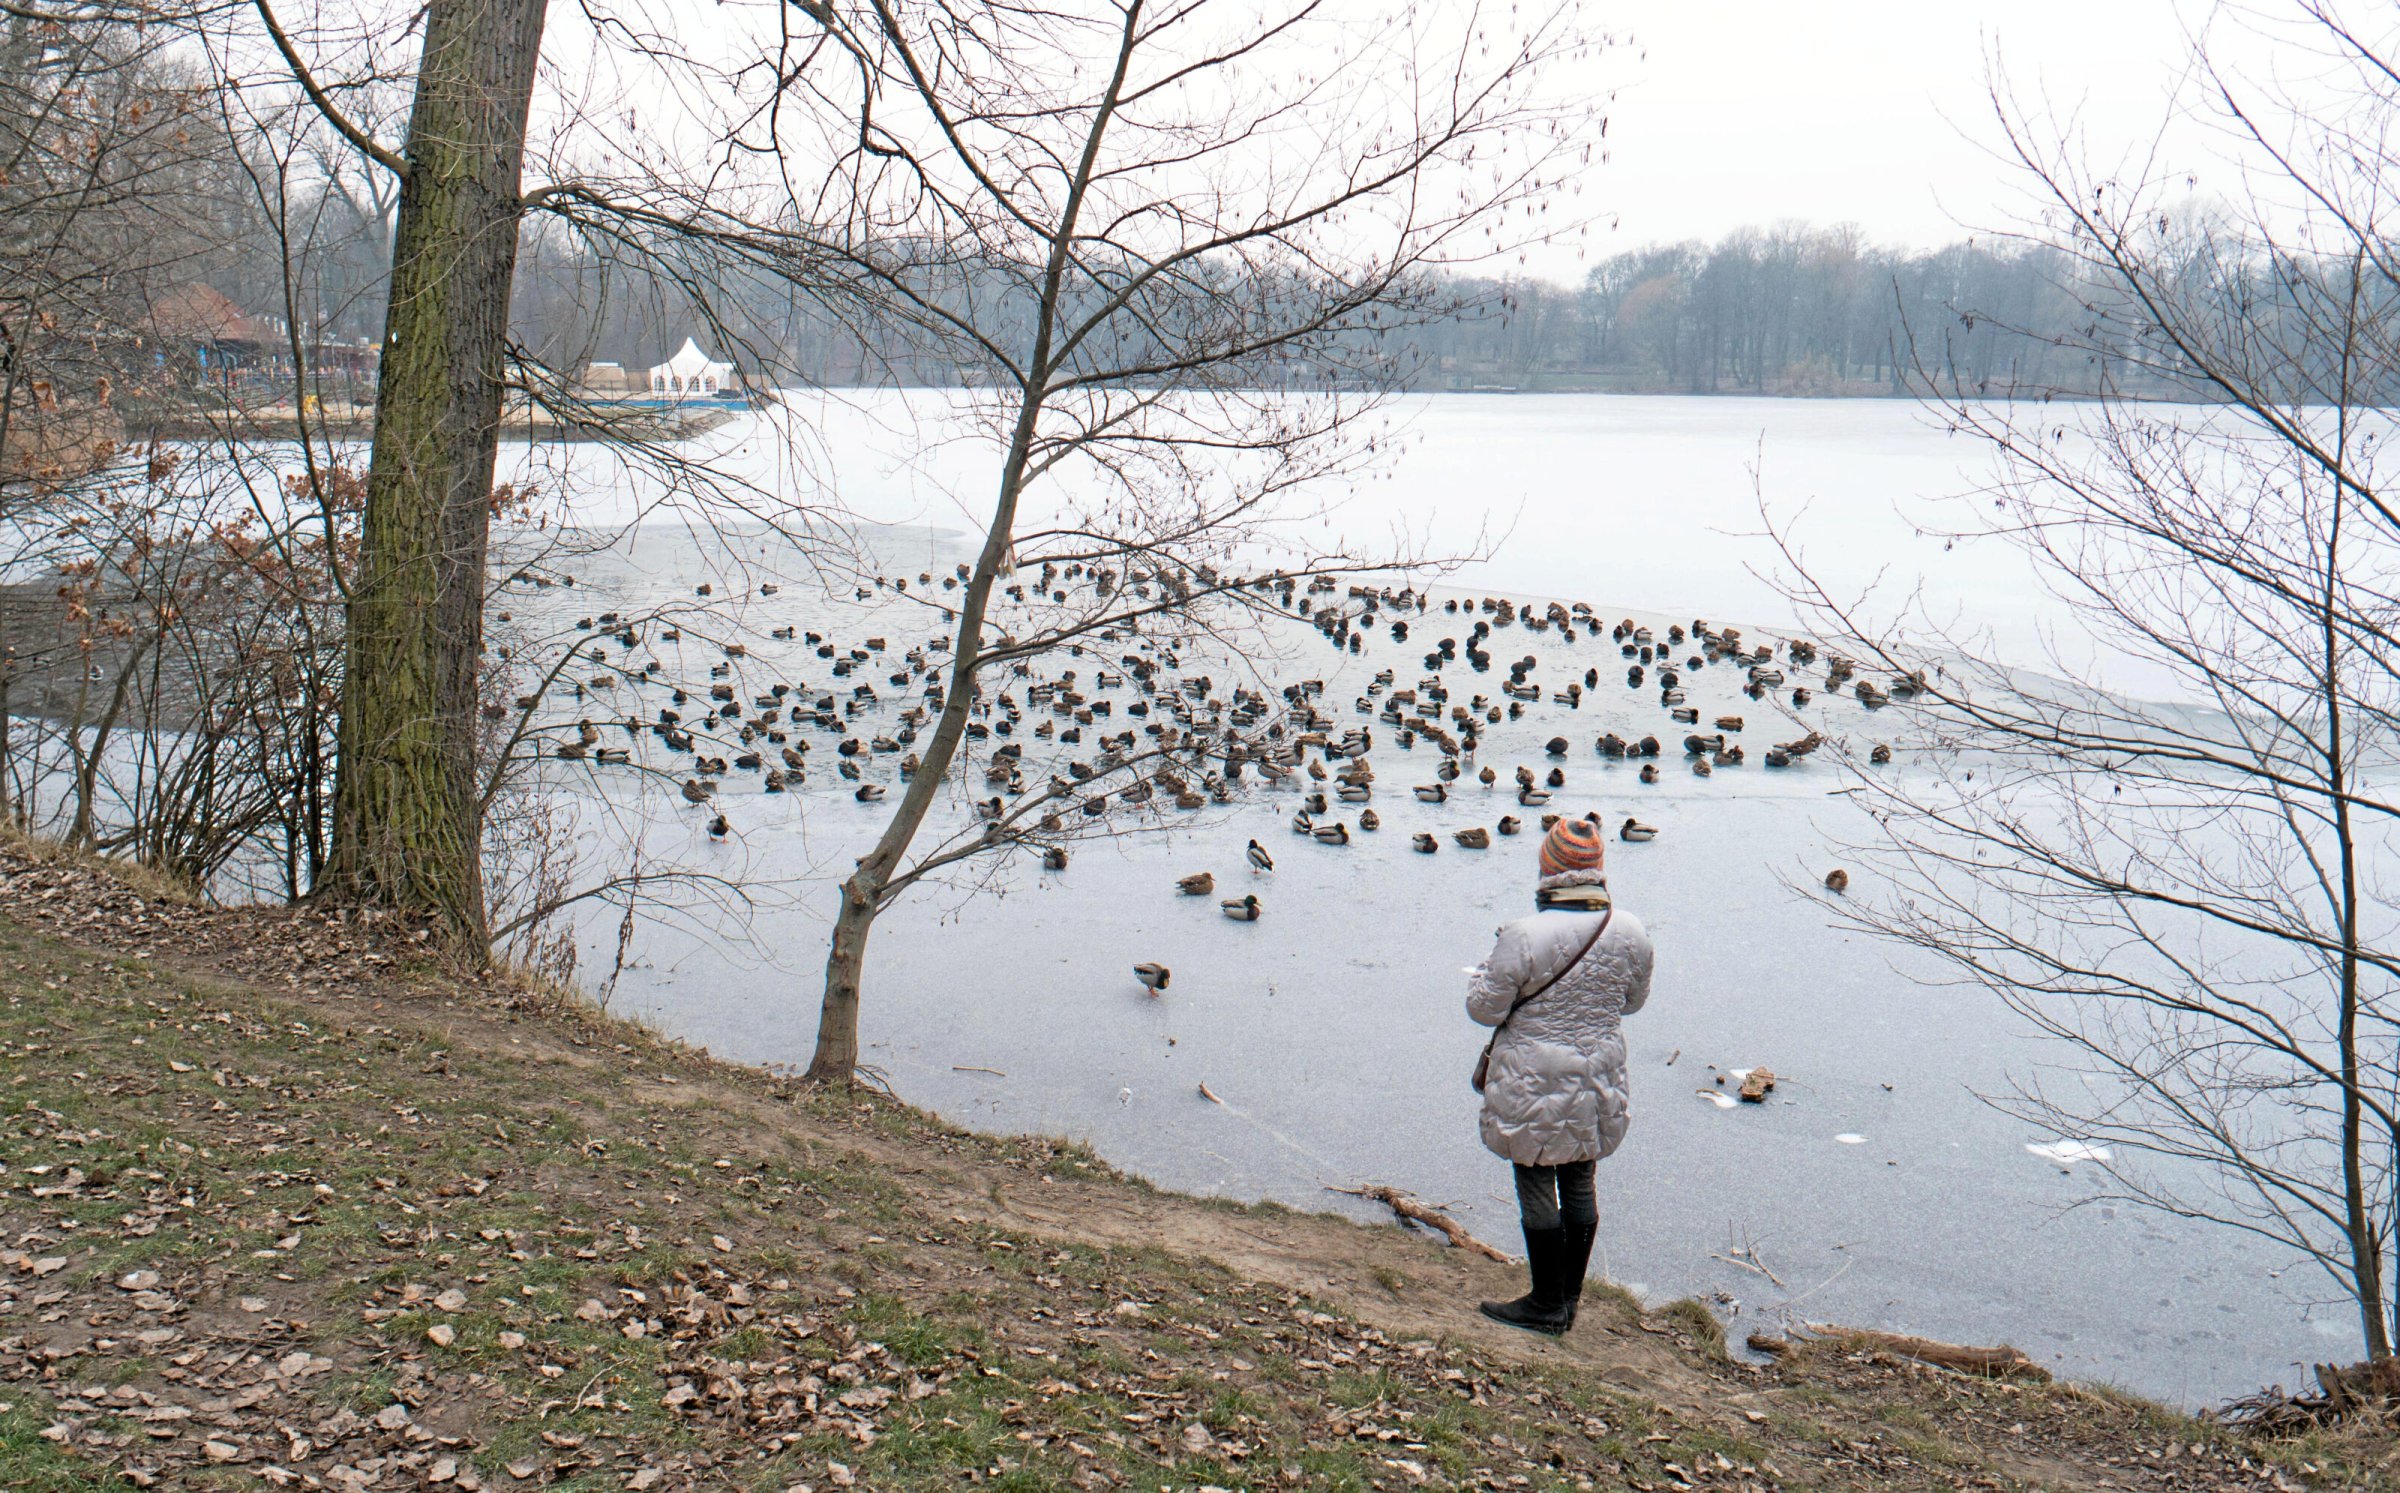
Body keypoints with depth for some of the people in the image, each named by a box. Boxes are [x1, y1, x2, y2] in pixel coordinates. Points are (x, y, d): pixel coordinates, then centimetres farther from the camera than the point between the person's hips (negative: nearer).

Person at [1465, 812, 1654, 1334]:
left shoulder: (1525, 936, -24)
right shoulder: (1629, 932, -8)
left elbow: (1484, 1007, -14)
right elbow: (1634, 999, 8)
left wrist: (1488, 970, 4)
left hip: (1534, 1085, -5)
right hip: (1597, 1082, 6)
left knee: (1537, 1189, 8)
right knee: (1579, 1185, 18)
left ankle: (1547, 1305, 19)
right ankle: (1570, 1298, 30)